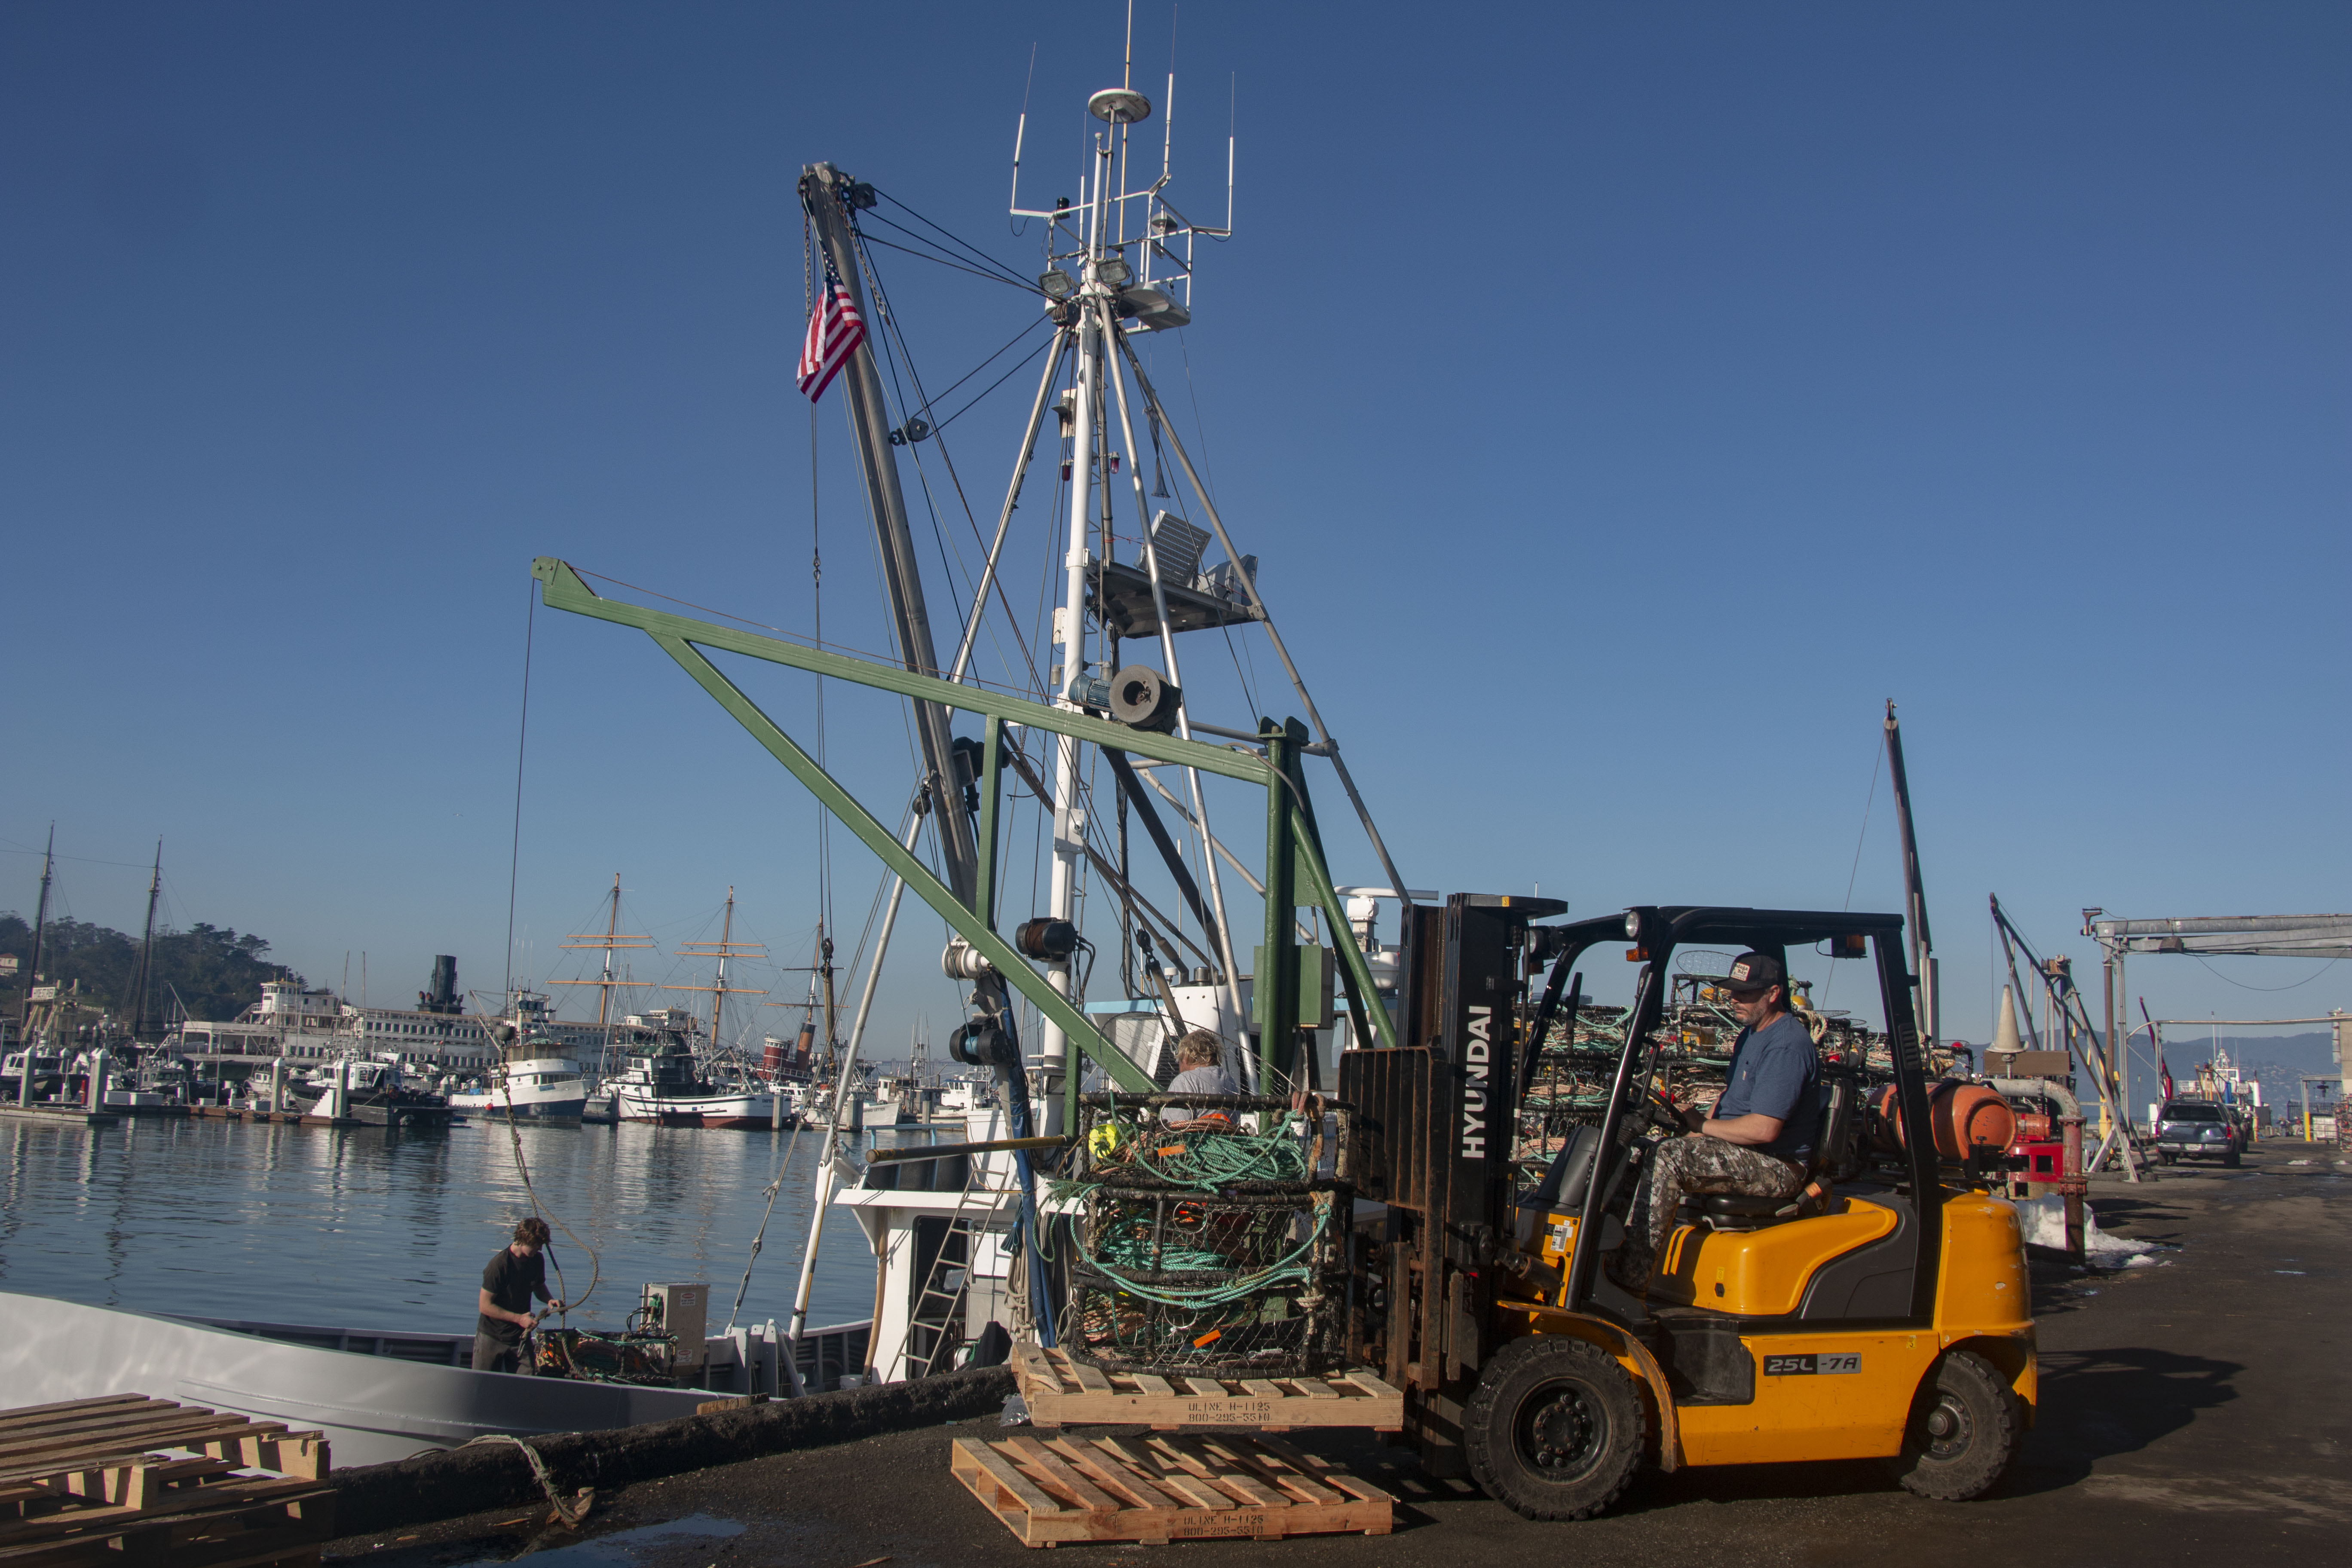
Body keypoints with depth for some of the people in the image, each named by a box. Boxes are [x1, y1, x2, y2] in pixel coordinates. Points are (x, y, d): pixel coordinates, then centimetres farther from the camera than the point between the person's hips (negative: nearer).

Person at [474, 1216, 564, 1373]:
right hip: (491, 1338, -5)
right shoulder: (498, 1265, -21)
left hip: (520, 1337, 5)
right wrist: (519, 1319, -20)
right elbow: (486, 1306, -18)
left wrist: (549, 1300, -5)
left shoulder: (537, 1260, -2)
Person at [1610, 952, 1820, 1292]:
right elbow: (1732, 1095, 26)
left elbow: (1764, 1129, -25)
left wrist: (1703, 1127, -11)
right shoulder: (1752, 1033, 14)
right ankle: (1616, 1257, -6)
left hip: (1777, 1168, -11)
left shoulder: (1787, 1045, -19)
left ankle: (1630, 1279, -27)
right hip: (1743, 1153, 11)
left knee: (1668, 1158, -27)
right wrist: (1703, 1121, 5)